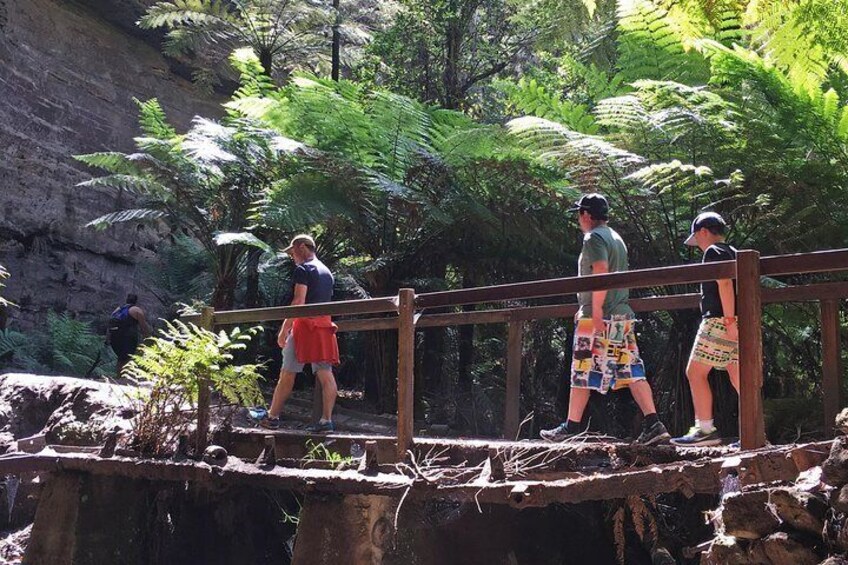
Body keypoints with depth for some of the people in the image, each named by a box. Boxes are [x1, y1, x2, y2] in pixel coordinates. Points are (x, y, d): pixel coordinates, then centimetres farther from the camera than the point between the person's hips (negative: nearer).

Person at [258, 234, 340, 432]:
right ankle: (326, 420, -4)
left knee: (287, 373, 0)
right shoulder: (327, 271, 19)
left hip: (305, 324, -7)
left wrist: (284, 330, -14)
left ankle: (272, 417, 7)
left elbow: (298, 302, -15)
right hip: (324, 325, 8)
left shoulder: (303, 269, -5)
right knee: (325, 374, 0)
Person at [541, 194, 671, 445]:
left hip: (599, 317, -9)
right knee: (631, 371, 3)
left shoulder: (593, 238, -8)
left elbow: (601, 275, -21)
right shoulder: (616, 238, 20)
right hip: (623, 315, 9)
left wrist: (595, 313, -22)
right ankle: (653, 424, -4)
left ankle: (571, 427, 7)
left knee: (582, 372, 0)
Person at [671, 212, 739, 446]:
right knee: (737, 377, 9)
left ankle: (705, 429, -7)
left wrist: (729, 319, -23)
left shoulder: (713, 251, -5)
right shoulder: (733, 253, 23)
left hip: (719, 320, -9)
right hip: (737, 323, 9)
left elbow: (725, 283, -18)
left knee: (695, 372, -6)